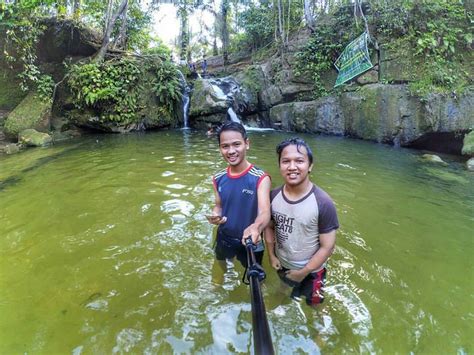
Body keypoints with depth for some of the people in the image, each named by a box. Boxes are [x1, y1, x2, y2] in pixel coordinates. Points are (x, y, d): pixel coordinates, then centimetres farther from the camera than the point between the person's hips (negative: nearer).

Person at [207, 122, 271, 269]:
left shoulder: (260, 178, -22)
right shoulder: (218, 179, -7)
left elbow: (265, 212, -33)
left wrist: (255, 227, -55)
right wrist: (215, 216, -17)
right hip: (224, 239, 5)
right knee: (223, 270, 30)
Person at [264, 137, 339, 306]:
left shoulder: (323, 203, -27)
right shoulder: (273, 196, -15)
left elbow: (327, 246, -21)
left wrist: (303, 272, -17)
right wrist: (271, 255, -5)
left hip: (311, 270, -3)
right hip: (282, 265, 4)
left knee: (312, 303, 22)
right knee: (291, 288, 33)